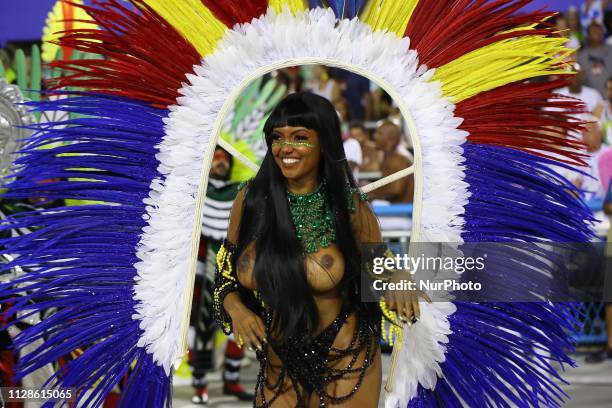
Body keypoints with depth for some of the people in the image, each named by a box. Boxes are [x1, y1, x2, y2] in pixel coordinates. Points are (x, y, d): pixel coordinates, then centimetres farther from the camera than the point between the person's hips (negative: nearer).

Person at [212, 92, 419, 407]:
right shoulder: (251, 199, -6)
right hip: (278, 367, 2)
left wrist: (396, 289, -24)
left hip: (345, 365, -2)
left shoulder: (349, 206, -11)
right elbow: (226, 272, 5)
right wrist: (236, 308, -16)